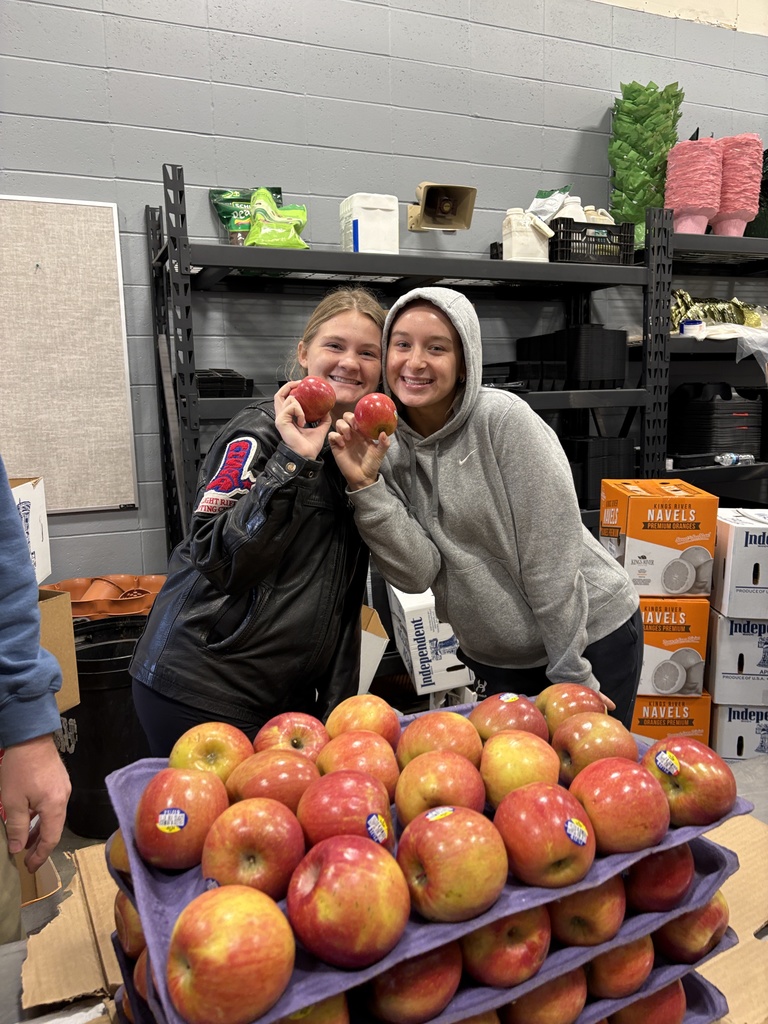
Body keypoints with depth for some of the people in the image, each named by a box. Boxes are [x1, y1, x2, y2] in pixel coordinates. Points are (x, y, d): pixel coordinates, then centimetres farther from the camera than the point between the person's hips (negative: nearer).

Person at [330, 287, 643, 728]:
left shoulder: (503, 418, -20)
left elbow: (552, 554, -20)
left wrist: (572, 675, -17)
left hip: (593, 637, -4)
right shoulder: (392, 452, -4)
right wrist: (365, 485, -24)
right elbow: (419, 574, -15)